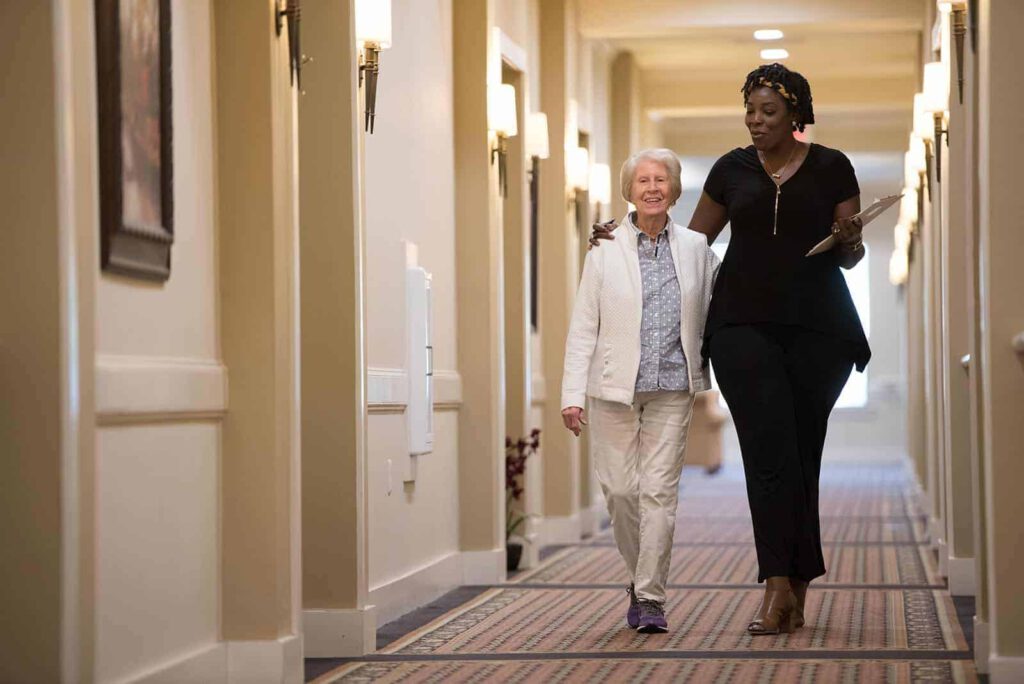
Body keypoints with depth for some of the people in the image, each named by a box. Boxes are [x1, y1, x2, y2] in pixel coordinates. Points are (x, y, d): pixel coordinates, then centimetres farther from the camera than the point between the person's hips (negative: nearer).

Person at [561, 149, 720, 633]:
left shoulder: (696, 248, 5)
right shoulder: (605, 250, 1)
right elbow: (583, 327, 0)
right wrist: (573, 394, -6)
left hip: (671, 386, 0)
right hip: (614, 387, 0)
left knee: (659, 490, -4)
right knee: (619, 488, 1)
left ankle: (651, 598, 1)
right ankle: (640, 575, 25)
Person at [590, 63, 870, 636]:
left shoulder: (831, 168, 6)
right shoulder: (732, 170, 10)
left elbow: (852, 255, 9)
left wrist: (849, 240, -14)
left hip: (816, 327, -1)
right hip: (744, 325, 1)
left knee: (802, 454, -1)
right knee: (770, 450, -12)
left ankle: (795, 589, 7)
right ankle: (782, 586, -17)